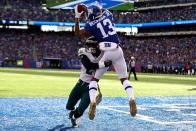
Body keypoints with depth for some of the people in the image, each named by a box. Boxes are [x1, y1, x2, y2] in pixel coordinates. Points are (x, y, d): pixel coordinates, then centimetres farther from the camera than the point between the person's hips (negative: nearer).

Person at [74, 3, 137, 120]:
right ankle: (132, 99, -13)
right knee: (124, 78, 13)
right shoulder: (108, 15, 10)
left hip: (105, 52, -3)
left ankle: (93, 102, -13)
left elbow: (78, 34, 14)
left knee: (95, 79, 11)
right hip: (117, 50, 3)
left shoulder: (91, 25, -1)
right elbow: (103, 10, 35)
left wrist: (77, 17, 12)